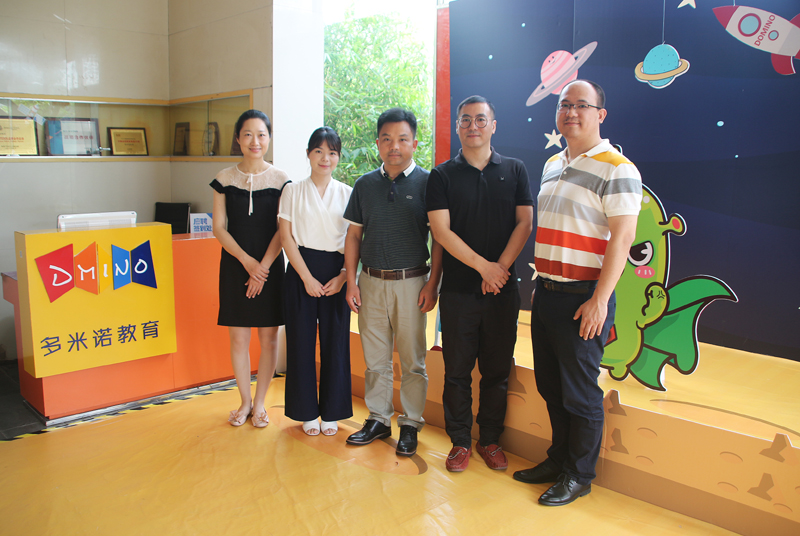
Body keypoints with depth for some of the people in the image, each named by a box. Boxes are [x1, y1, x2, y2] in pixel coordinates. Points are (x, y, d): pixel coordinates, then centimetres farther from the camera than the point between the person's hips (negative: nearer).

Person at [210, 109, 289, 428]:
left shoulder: (280, 180, -1)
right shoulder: (225, 179, 3)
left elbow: (282, 230, -4)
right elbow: (219, 228, 1)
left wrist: (263, 266, -12)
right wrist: (247, 261, -11)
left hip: (270, 267, -1)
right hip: (235, 266, 1)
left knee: (268, 338, 4)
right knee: (238, 338, 6)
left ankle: (260, 403, 20)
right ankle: (245, 402, 23)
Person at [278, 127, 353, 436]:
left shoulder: (347, 194, 6)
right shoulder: (293, 191, 4)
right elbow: (286, 238, 0)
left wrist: (343, 277, -8)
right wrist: (307, 277, -8)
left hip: (336, 274, 1)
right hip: (302, 271, 0)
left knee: (335, 341, 3)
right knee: (302, 340, 3)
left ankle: (331, 412, 18)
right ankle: (307, 412, 18)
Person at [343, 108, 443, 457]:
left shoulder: (426, 183, -2)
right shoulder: (365, 185, 8)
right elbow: (354, 235, 10)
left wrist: (433, 283, -10)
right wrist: (351, 281, 4)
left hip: (411, 281, -3)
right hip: (371, 281, 3)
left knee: (412, 360, 5)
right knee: (375, 358, 12)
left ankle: (410, 425, 19)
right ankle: (378, 419, 26)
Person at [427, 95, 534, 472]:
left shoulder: (514, 170, 8)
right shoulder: (443, 175, 3)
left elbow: (524, 223, 2)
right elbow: (441, 230, -6)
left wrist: (501, 267, -10)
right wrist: (483, 266, -13)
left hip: (503, 289, 1)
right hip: (458, 289, -1)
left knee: (497, 370, 8)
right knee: (457, 370, 5)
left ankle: (490, 440, 23)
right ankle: (460, 442, 19)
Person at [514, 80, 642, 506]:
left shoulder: (617, 169, -10)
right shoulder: (552, 166, 14)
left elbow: (622, 238, -15)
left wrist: (600, 299, -19)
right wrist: (539, 285, 17)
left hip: (584, 298, -7)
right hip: (546, 293, 7)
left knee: (580, 391, 4)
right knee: (550, 386, 16)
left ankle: (579, 475, 21)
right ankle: (558, 459, 33)